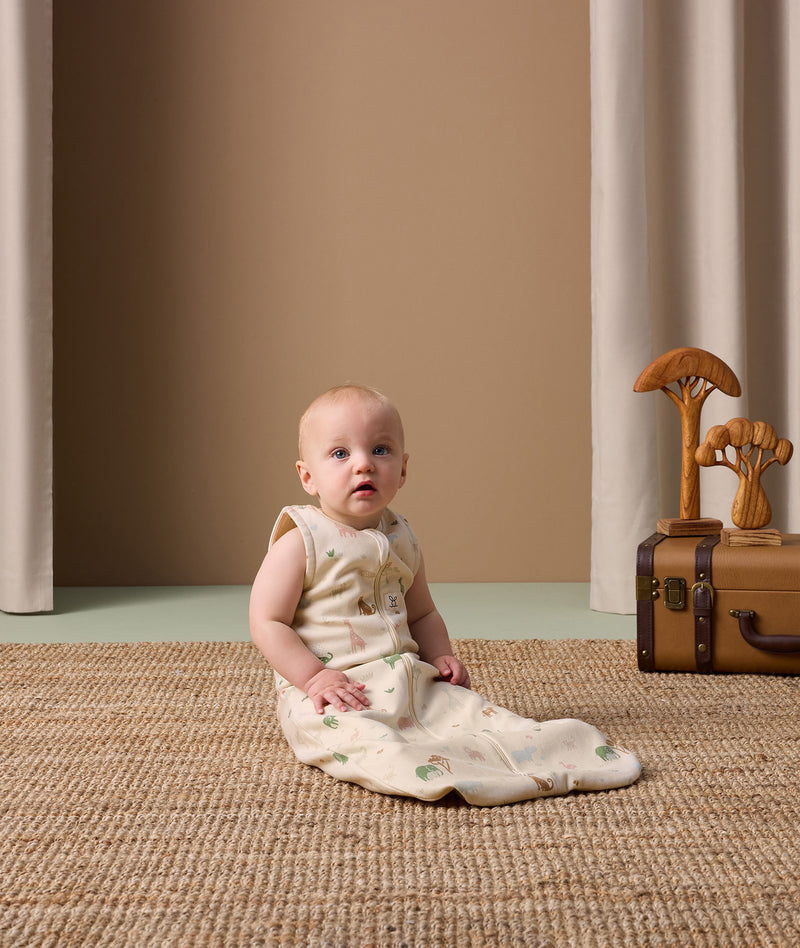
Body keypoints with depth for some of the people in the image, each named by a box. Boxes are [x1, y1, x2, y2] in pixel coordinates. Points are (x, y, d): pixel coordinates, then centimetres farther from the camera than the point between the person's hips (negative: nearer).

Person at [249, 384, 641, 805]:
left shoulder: (401, 540, 12)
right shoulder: (301, 542, -8)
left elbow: (422, 613, 25)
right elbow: (267, 623, -10)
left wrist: (440, 656, 6)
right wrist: (316, 677, -20)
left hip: (408, 684, 6)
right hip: (328, 698, -6)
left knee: (475, 712, -11)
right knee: (365, 740, -36)